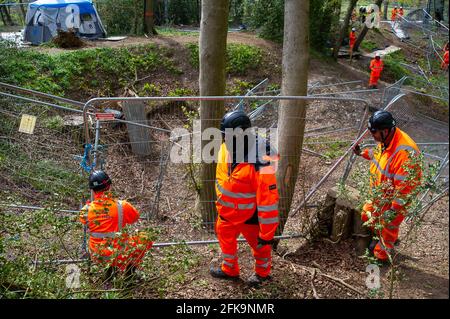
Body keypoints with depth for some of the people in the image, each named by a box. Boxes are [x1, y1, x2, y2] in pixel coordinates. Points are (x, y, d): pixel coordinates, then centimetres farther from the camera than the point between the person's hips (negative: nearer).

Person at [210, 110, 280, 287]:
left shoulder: (261, 164, -37)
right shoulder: (228, 147, -15)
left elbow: (268, 201, -30)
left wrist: (267, 234, -24)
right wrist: (220, 199, 18)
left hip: (251, 215, -6)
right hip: (228, 210, 7)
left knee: (259, 244, 21)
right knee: (225, 236, 27)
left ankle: (262, 272, 50)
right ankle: (230, 269, 54)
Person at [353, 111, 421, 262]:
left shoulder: (405, 151, -38)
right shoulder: (385, 140, -9)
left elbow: (405, 185, -33)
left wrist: (394, 209, -28)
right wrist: (363, 153, 6)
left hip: (395, 200, -9)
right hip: (379, 194, 9)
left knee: (388, 226, 14)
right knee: (367, 216, 25)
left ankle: (381, 256, 39)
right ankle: (381, 238, 53)